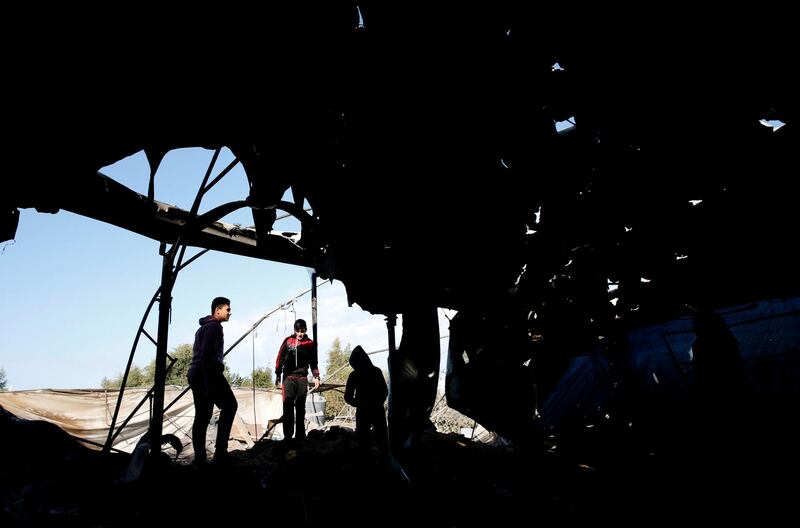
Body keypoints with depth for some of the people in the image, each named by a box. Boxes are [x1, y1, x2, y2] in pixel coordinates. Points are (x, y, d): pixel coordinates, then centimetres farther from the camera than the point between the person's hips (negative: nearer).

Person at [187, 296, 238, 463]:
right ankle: (220, 450, -5)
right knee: (230, 405, 0)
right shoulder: (214, 326, -7)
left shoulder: (203, 327, 25)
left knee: (202, 416, 7)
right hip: (209, 374, -10)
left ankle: (199, 458, 6)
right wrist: (211, 385, -22)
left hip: (195, 375, 10)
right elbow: (207, 355, -17)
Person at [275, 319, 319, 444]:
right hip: (288, 378, -1)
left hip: (302, 379, 1)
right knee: (288, 407, -4)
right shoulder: (288, 341, 3)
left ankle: (300, 436, 9)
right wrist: (278, 377, 3)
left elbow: (313, 362, 12)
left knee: (300, 408, 4)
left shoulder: (309, 343, 6)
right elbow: (280, 359, 6)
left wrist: (316, 376, 3)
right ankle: (288, 436, -1)